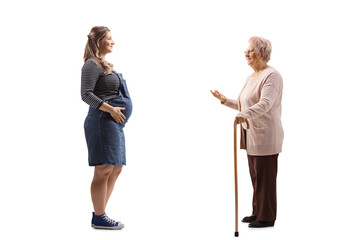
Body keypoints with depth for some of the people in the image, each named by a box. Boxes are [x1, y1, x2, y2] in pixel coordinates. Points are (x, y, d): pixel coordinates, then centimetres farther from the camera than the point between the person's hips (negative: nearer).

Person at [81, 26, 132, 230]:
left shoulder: (105, 65, 22)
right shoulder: (92, 65, -7)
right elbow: (86, 94, -16)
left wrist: (116, 111, 14)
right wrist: (110, 109, -20)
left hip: (115, 123, 10)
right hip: (103, 121, -10)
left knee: (116, 169, 11)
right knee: (104, 169, -9)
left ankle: (100, 214, 17)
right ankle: (99, 218, -4)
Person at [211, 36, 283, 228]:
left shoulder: (271, 75, -13)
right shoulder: (250, 77, 16)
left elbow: (265, 103, -28)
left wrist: (245, 114, -43)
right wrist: (225, 100, 14)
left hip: (265, 135, -9)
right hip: (251, 134, 9)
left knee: (265, 176, -2)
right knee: (255, 175, 14)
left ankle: (267, 217, 8)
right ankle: (257, 212, 25)